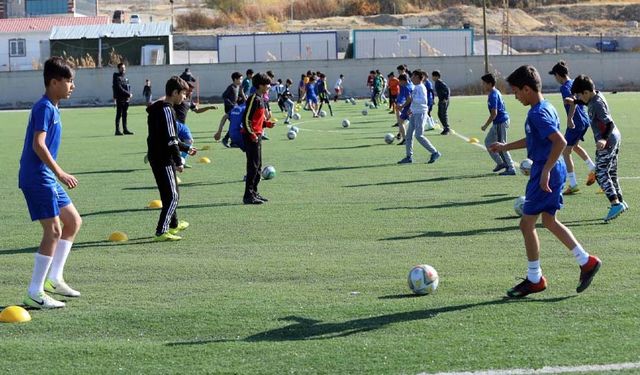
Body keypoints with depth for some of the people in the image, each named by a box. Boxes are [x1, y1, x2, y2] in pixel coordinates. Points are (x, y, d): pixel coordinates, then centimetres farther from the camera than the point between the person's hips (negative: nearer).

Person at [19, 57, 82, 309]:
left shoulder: (51, 108, 15)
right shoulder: (44, 108, -15)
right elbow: (38, 144, -24)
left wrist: (57, 174, 27)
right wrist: (60, 173, -28)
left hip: (47, 178, 10)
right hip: (37, 177, -10)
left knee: (73, 221, 15)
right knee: (53, 231, -10)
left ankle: (54, 279, 19)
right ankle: (34, 294, -6)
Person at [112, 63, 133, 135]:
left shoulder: (125, 77, 19)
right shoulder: (117, 77, -7)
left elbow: (128, 87, 19)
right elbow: (120, 88, -16)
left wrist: (129, 94, 0)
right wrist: (128, 94, -15)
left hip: (126, 99, 8)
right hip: (120, 99, -8)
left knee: (124, 114, 11)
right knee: (119, 114, -5)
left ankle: (125, 129, 16)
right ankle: (117, 130, -3)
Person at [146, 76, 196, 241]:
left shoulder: (159, 109, 16)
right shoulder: (167, 110, -16)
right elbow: (170, 140, -21)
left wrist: (186, 148, 32)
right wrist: (178, 161, -19)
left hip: (157, 158, 10)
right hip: (163, 160, -10)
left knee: (170, 194, 23)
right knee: (172, 196, -9)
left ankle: (174, 224, 39)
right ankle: (161, 232, -13)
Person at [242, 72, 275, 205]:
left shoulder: (261, 99, 14)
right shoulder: (254, 99, -16)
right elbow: (246, 119, -19)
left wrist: (266, 123, 9)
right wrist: (252, 134, -22)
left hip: (257, 135, 10)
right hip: (251, 136, -10)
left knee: (258, 165, 14)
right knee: (253, 166, -8)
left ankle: (254, 192, 21)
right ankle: (248, 196, -6)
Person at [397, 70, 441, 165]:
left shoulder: (421, 87, -15)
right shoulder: (416, 87, 14)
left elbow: (424, 100, -25)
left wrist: (412, 99, -22)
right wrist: (412, 109, 18)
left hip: (420, 113, -10)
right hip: (414, 114, 10)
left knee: (419, 135, -12)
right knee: (409, 135, 7)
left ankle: (435, 153, -4)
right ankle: (409, 157, 12)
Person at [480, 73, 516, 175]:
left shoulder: (493, 95, -19)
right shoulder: (496, 92, 11)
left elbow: (494, 114, -23)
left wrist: (485, 125, -16)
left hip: (500, 122, -11)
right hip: (498, 122, 11)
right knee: (488, 141, 18)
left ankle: (511, 169, 0)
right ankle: (500, 163, 21)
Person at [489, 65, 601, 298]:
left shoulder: (537, 114, -20)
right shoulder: (546, 108, 11)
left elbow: (560, 142, -30)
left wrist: (545, 171, -26)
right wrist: (506, 147, 31)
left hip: (546, 174, -10)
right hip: (555, 171, 10)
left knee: (527, 224, 0)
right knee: (549, 221, 18)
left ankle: (534, 280, 9)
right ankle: (586, 262, 18)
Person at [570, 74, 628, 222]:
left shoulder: (597, 104, -21)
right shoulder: (596, 96, 7)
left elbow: (610, 123, -28)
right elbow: (587, 102, 32)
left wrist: (604, 139, -41)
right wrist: (574, 102, 22)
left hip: (607, 142, -10)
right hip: (614, 138, 10)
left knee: (601, 173, -10)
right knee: (611, 174, 17)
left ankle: (615, 203, -18)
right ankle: (620, 202, 23)